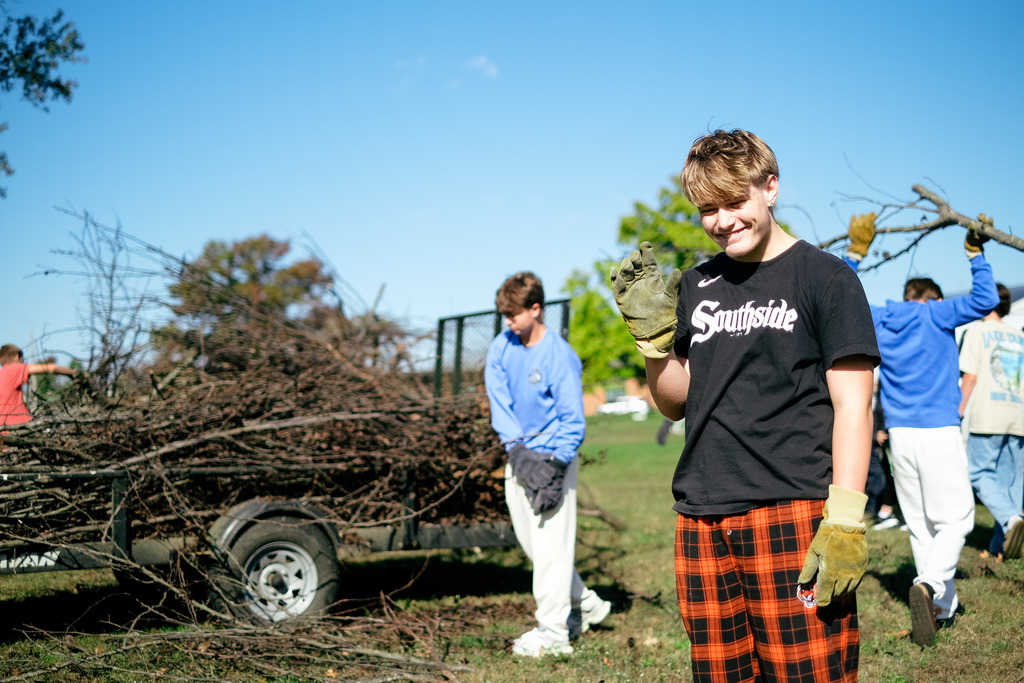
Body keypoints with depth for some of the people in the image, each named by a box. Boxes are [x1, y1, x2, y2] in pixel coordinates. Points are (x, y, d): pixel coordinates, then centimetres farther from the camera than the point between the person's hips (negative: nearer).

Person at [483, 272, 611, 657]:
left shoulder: (560, 356, -16)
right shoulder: (501, 348, 2)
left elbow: (573, 422, -15)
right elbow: (499, 402, -1)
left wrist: (553, 466, -21)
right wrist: (517, 449, -13)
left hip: (554, 456, -7)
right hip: (518, 456, 7)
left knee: (551, 544, -7)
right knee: (530, 542, 13)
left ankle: (554, 632, -1)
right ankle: (585, 604, 29)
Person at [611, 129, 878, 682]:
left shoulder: (825, 278, 0)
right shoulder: (696, 287, 15)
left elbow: (852, 406, -5)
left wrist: (845, 522, -14)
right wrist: (651, 331, 1)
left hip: (792, 512, -5)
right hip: (701, 521, 5)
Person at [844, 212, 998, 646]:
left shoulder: (877, 319, 10)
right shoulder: (938, 315, 0)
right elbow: (985, 300, -8)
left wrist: (855, 253, 26)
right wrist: (975, 254, 2)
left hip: (898, 434, 4)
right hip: (939, 432, -4)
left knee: (919, 524, 11)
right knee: (954, 519, -1)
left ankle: (943, 607, 16)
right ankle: (930, 585, -25)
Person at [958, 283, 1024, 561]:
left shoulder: (976, 331, 2)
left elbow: (970, 376, -5)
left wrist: (959, 412, -1)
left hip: (988, 414, -5)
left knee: (979, 472, -1)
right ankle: (1001, 545, 5)